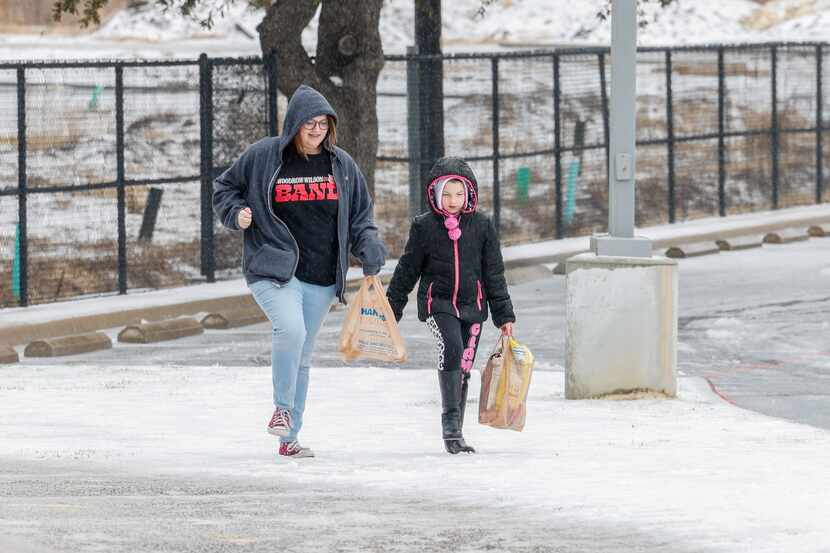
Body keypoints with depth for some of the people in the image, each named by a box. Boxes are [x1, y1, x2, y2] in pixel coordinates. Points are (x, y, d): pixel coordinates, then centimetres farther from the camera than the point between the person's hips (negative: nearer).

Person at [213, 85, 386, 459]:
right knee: (290, 329, -29)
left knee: (301, 356, 10)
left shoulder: (341, 165, 8)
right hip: (273, 270, -4)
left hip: (321, 279, 4)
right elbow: (224, 188, 12)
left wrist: (370, 251, 0)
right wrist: (236, 214, -8)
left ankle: (289, 436, 18)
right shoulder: (263, 157, -2)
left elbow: (360, 216, 17)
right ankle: (282, 407, -12)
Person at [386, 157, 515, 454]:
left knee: (463, 368, 4)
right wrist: (391, 310, 9)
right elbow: (407, 272, 7)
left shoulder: (482, 226, 3)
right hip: (437, 303, -3)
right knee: (451, 350, -26)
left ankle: (454, 434, 14)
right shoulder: (424, 226, 0)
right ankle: (450, 423, -25)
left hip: (472, 306, 3)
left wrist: (504, 316, 6)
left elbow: (494, 274, 8)